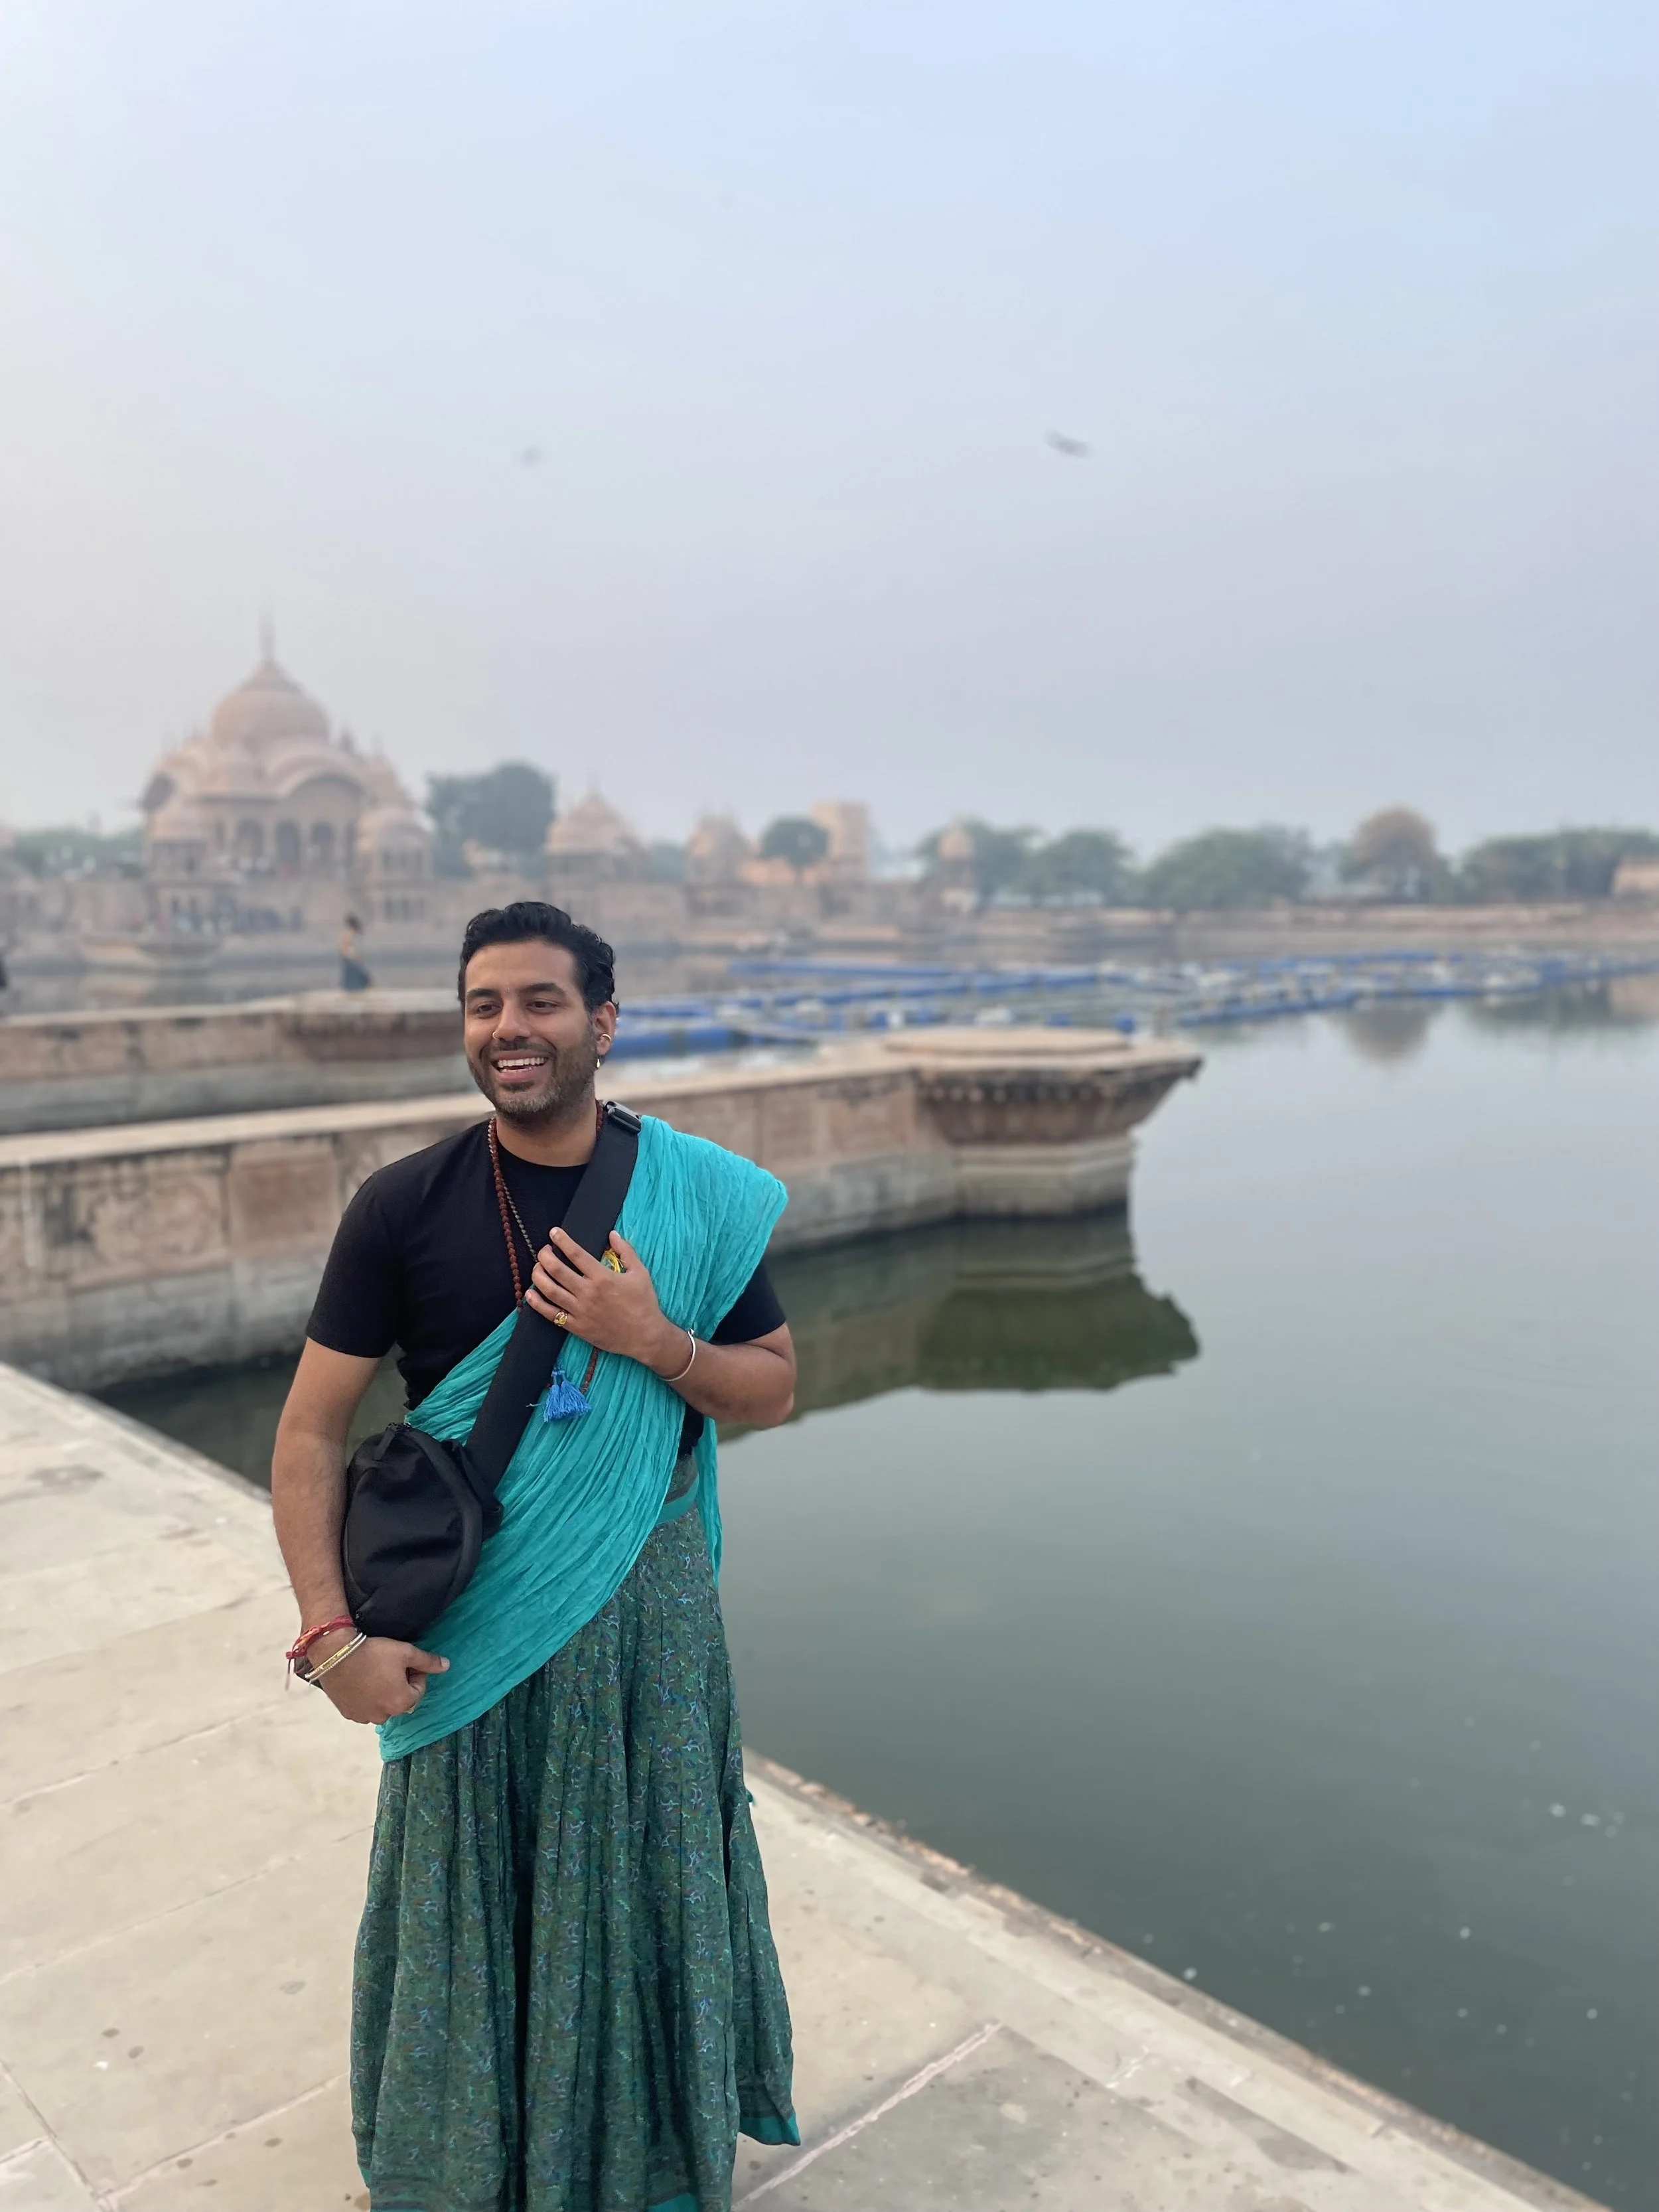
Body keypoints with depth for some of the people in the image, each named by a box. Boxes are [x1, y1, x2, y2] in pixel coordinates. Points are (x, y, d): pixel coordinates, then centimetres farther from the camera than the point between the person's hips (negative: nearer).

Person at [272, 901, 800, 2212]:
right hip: (471, 1615, -1)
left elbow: (776, 1391, 0)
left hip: (643, 1599, 1)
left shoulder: (698, 1197, -6)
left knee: (651, 1882, 17)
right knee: (467, 1898, 15)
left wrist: (651, 1339, -18)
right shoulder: (404, 1206, -9)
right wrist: (333, 1634, -15)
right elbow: (312, 1430, -6)